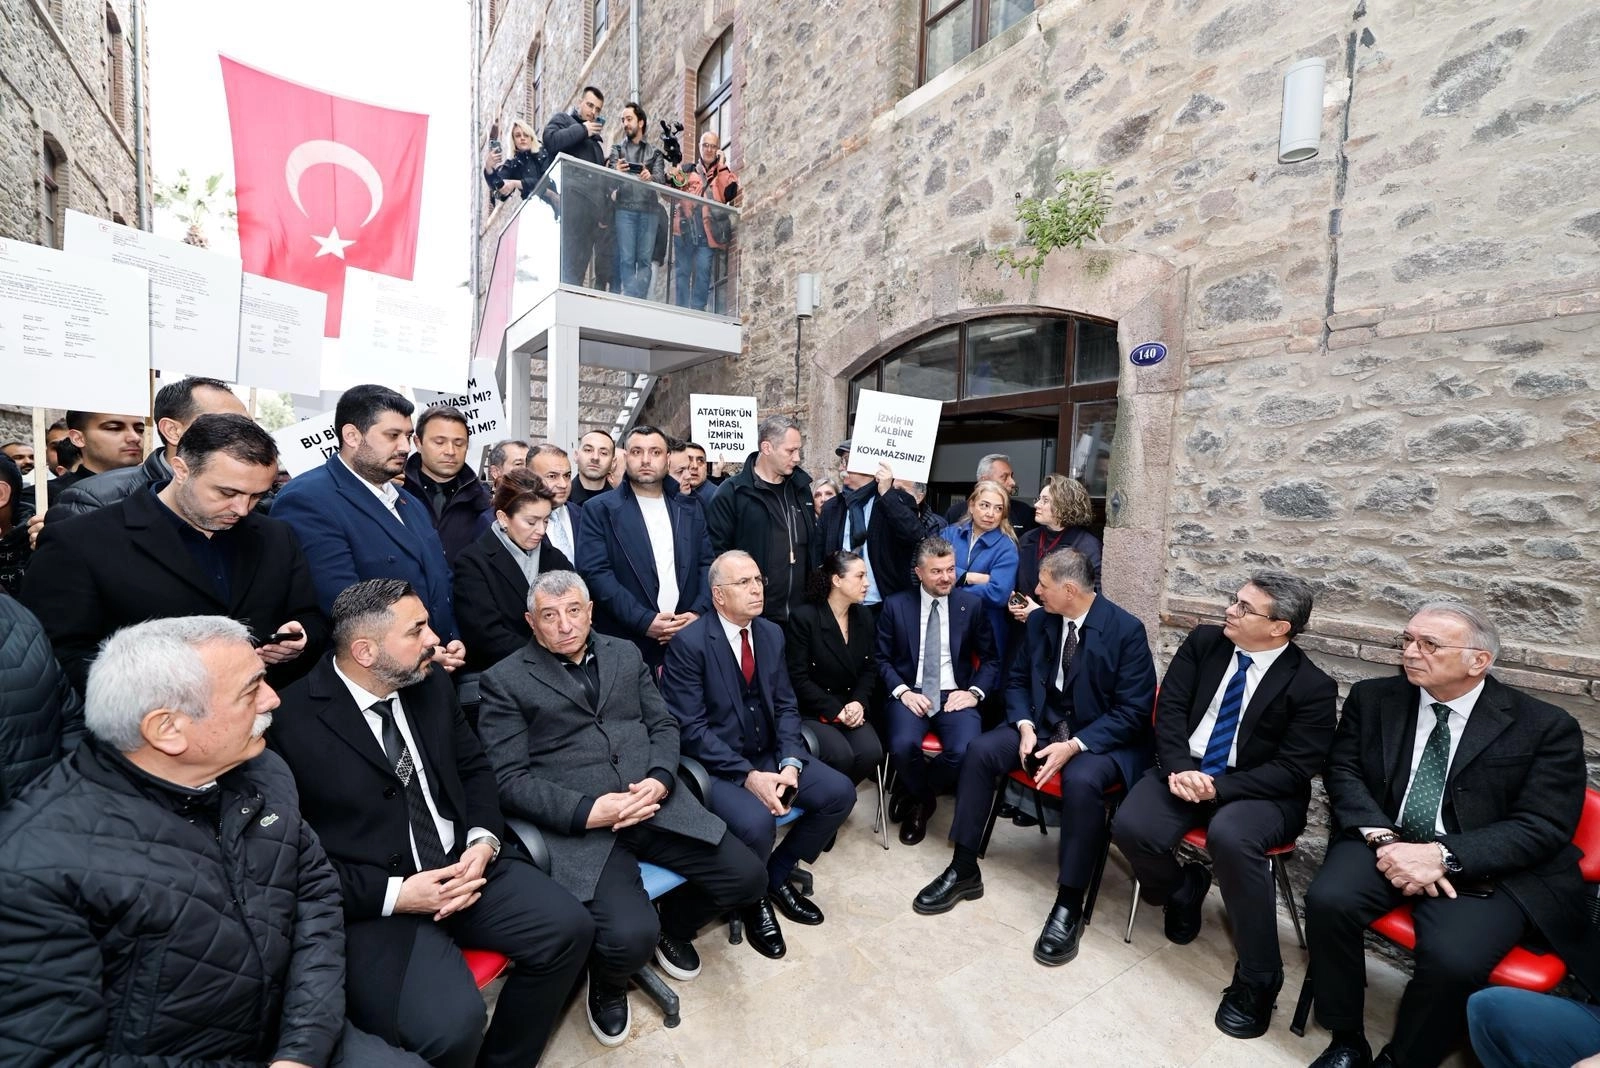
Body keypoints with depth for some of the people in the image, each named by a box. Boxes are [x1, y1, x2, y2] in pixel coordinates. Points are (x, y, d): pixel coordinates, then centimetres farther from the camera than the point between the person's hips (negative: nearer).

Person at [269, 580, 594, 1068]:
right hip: (375, 903, -5)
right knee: (449, 1028, -26)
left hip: (462, 864, 5)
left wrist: (483, 840, -6)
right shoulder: (290, 721, -15)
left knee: (569, 928, -9)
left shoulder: (432, 684, 3)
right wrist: (394, 894, -17)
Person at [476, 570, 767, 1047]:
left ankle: (673, 925, 27)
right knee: (631, 936, -26)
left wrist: (660, 778, -8)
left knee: (747, 876, -6)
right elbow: (509, 779, -5)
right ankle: (607, 983, 14)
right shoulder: (505, 681, 0)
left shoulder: (626, 653, 12)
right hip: (578, 824, -4)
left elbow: (664, 725, 12)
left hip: (654, 802, 4)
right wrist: (586, 810, -17)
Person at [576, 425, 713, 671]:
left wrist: (698, 613, -7)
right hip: (625, 645, -3)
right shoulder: (600, 510, 1)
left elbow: (708, 564, 9)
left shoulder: (689, 508, 12)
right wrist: (644, 621, -15)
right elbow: (595, 572, -8)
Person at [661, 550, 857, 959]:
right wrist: (747, 776, -25)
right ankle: (754, 899, 5)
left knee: (840, 792, -8)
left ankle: (778, 876, 15)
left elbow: (786, 706, 5)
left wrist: (790, 763, -12)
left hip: (768, 755, 6)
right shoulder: (688, 643, -17)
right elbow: (690, 728, -19)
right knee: (756, 821, -31)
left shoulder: (772, 633, 2)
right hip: (715, 766, -6)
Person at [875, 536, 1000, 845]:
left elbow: (991, 659, 10)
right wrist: (902, 691, -12)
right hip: (910, 694, 0)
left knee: (966, 750, -28)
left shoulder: (972, 605, 5)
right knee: (903, 746, -30)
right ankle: (924, 799, 7)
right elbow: (881, 658, 4)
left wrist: (975, 692, -8)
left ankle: (914, 796, 5)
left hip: (954, 695, 1)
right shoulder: (895, 605, 2)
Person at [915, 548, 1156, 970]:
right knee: (979, 751, -17)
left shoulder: (1126, 630, -15)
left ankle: (1069, 903, -16)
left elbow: (1133, 710, -16)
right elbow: (1018, 680, 10)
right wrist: (1025, 727, -9)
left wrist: (1073, 746, -24)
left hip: (1102, 737, -5)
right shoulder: (1039, 621, 1)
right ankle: (963, 870, -3)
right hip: (1041, 724, 5)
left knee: (1081, 781, -36)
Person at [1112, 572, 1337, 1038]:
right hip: (1184, 769, 3)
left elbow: (1294, 769, -11)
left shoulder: (1313, 686, -8)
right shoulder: (1203, 641, 1)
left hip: (1256, 790, -3)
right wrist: (1179, 769, -16)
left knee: (1231, 837, -35)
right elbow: (1170, 708, -1)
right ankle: (1183, 889, 13)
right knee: (1131, 827, -24)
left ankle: (1257, 981, -12)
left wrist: (1220, 787, -22)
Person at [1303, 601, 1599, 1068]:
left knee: (1452, 957, -29)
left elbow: (1543, 827, -10)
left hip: (1487, 868, -2)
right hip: (1387, 845, 2)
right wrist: (1383, 838, -15)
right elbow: (1343, 771, 3)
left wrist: (1444, 856, -23)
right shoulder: (1373, 698, 2)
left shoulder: (1545, 726, -4)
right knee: (1327, 901, -24)